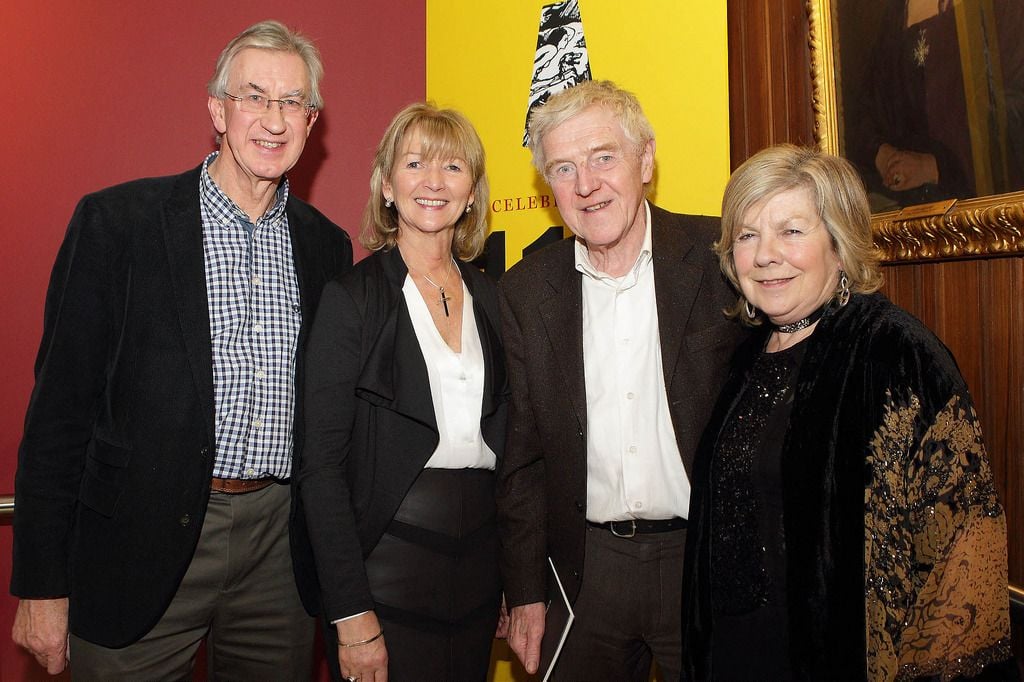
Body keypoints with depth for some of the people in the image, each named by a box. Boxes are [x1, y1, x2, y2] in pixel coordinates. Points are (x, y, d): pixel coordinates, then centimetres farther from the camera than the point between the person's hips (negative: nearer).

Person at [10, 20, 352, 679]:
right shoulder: (116, 222, -6)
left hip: (282, 545, 4)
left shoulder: (326, 244, 6)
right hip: (143, 544, -3)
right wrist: (42, 585, -6)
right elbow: (61, 407, -6)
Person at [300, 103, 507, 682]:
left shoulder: (492, 297, 6)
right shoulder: (352, 296, -9)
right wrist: (351, 612, -15)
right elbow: (322, 464, -12)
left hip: (480, 563, 5)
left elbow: (505, 443, 11)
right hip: (387, 563, -5)